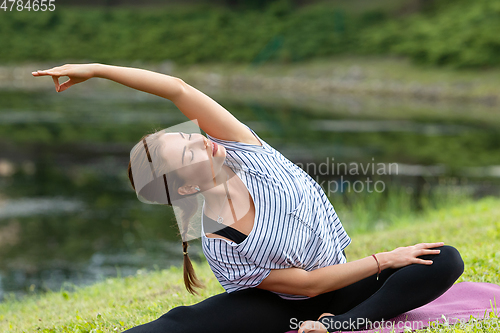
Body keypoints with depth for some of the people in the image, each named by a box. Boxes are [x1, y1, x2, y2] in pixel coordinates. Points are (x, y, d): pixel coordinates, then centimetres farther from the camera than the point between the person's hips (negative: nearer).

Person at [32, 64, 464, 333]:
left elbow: (179, 89, -20)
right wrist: (383, 259, -20)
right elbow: (308, 283, -20)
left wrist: (95, 69, -21)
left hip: (337, 286, 6)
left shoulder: (239, 147, -13)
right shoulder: (218, 247, -26)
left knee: (446, 261, -17)